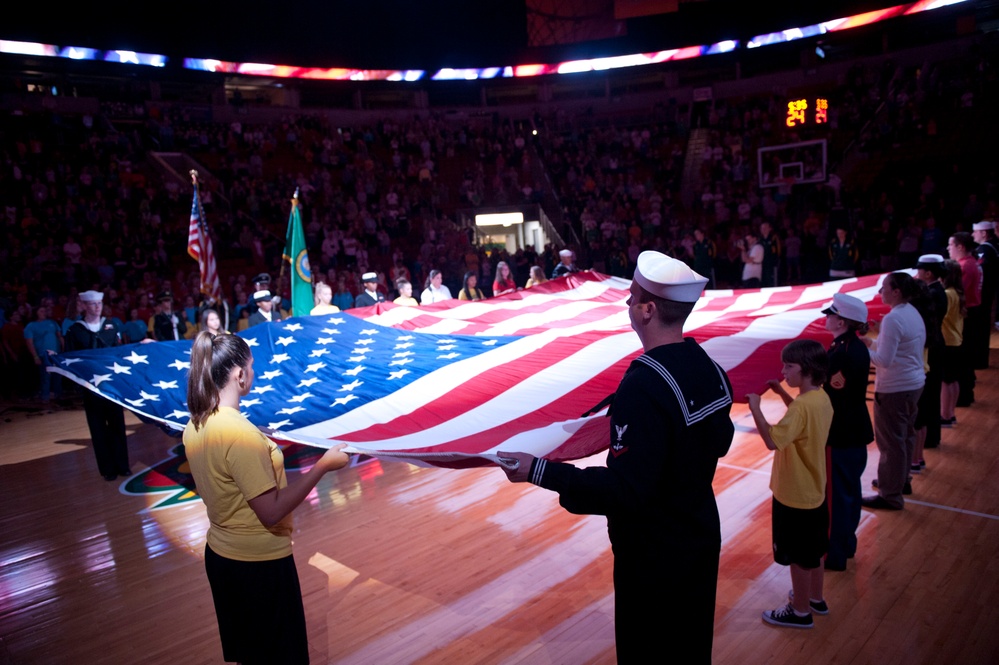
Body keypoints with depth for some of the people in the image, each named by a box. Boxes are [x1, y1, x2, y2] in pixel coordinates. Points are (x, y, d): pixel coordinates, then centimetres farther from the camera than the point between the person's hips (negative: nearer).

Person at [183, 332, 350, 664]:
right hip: (260, 563, -8)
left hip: (220, 554, 8)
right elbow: (271, 511, -27)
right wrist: (322, 466, -24)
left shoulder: (195, 425, -2)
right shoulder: (241, 432, -28)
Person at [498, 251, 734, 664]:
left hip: (652, 553, -8)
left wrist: (538, 472, -28)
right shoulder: (708, 368, -4)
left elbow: (624, 489, -31)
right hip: (701, 537, 8)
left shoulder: (644, 386, -30)